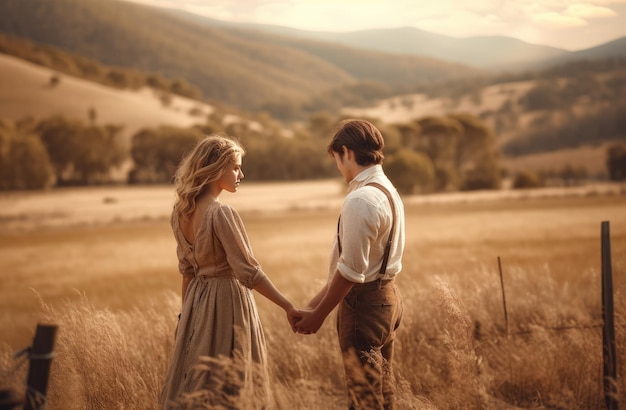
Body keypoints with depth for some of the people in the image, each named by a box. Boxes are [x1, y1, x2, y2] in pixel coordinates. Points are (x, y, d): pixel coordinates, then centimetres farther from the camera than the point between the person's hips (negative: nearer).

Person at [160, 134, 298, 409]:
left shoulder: (181, 211, 2)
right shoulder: (221, 213, -21)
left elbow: (187, 269, 11)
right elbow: (248, 272, -22)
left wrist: (187, 309, 19)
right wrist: (288, 306, -19)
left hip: (197, 299, 8)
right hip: (226, 301, -8)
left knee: (194, 381, 15)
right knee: (227, 386, 4)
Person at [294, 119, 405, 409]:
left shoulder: (361, 200, -22)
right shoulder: (387, 191, 8)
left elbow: (351, 270, -22)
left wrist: (319, 314, -12)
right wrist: (316, 302, 13)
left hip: (363, 302, -9)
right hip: (386, 297, 10)